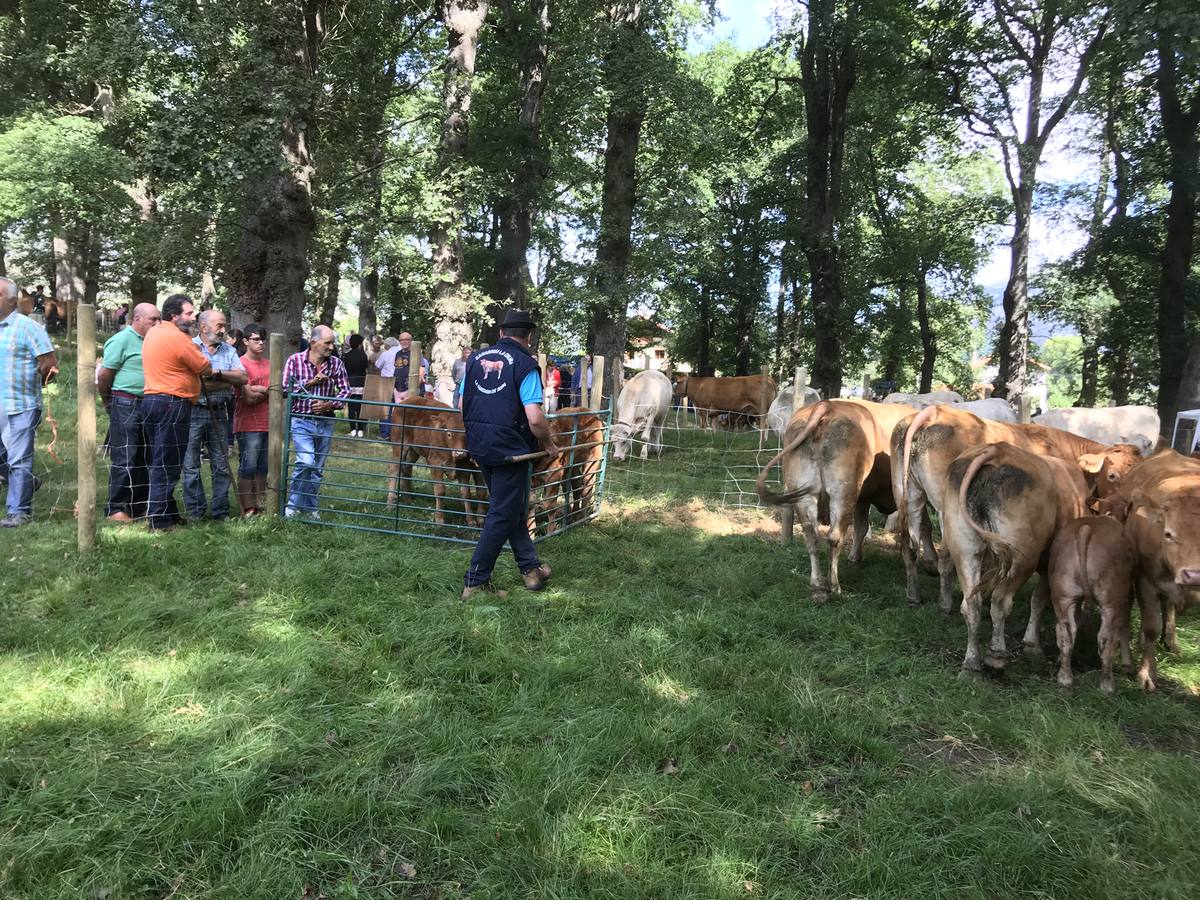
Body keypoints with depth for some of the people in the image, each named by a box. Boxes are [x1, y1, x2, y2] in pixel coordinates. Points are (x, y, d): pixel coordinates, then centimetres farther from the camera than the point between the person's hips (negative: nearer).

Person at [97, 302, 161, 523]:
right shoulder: (122, 340, -9)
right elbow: (103, 376, -11)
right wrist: (109, 403, 1)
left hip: (147, 405, 8)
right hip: (126, 406, -8)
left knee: (144, 459, 11)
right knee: (125, 459, -5)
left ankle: (138, 507, 20)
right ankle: (115, 509, 3)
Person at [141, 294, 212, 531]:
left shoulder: (153, 333, 15)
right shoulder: (177, 338, -14)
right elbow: (206, 369, -7)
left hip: (152, 401, 10)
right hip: (172, 405, -10)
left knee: (161, 463, 15)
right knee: (167, 465, -5)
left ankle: (168, 514, 23)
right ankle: (161, 522, -2)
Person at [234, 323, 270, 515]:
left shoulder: (268, 364, 13)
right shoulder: (241, 364, -7)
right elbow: (249, 398, -14)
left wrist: (258, 390, -8)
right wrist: (268, 391, 0)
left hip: (267, 423, 6)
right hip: (249, 425, -6)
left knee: (262, 467, 12)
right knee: (248, 466, -4)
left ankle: (260, 505, 19)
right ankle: (247, 508, 1)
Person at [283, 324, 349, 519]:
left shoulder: (336, 364, 1)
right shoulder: (295, 360, -5)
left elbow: (345, 392, 2)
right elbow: (285, 388, -9)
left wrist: (329, 404, -14)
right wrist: (311, 382, -16)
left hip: (325, 421, 3)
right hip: (301, 420, -3)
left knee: (317, 467, 11)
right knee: (306, 461, -20)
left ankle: (310, 507, 26)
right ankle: (293, 505, -3)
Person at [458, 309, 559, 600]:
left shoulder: (476, 357, 8)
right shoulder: (525, 364, -12)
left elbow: (462, 405, 14)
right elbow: (535, 419, -19)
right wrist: (549, 445, -3)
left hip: (478, 446, 7)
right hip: (510, 449, -7)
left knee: (511, 508, 19)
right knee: (503, 515, 4)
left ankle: (530, 567, 29)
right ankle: (476, 582, 8)